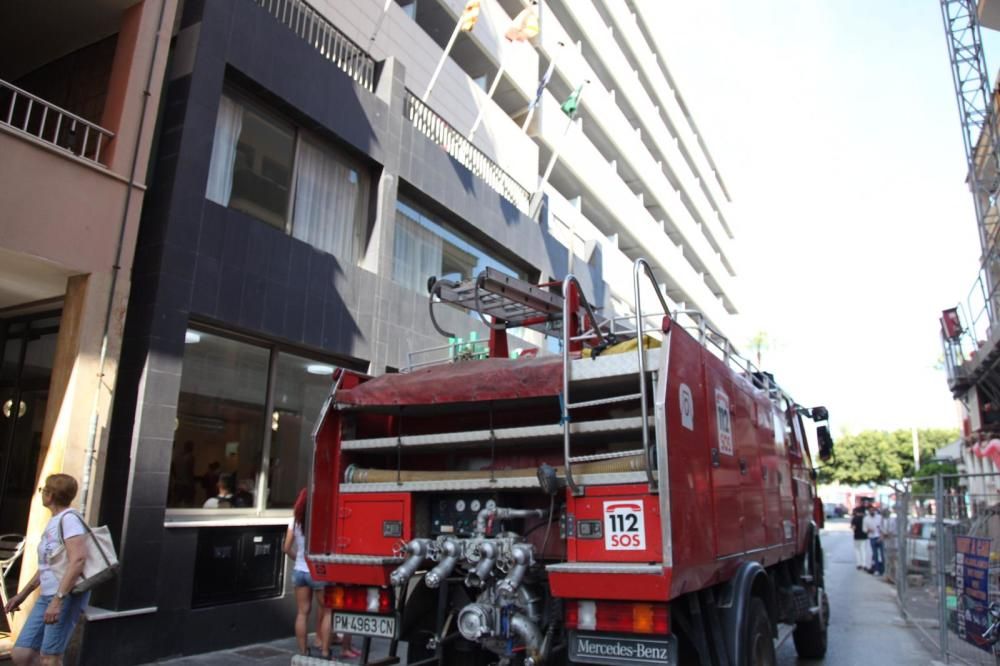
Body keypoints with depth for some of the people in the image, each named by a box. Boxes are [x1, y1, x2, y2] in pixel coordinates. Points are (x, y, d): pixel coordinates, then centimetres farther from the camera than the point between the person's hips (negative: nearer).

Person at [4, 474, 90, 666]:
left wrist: (58, 600, -27)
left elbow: (78, 560, -24)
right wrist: (22, 595, 27)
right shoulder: (53, 522, 18)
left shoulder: (69, 518, -12)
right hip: (46, 596, 9)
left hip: (68, 595, -9)